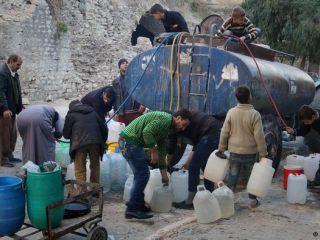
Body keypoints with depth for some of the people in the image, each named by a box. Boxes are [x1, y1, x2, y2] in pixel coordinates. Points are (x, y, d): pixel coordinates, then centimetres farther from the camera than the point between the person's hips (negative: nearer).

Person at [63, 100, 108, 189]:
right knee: (95, 166, 20)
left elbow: (66, 134, 12)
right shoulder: (93, 112, 25)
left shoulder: (71, 115, 14)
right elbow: (104, 129, 20)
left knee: (80, 170, 7)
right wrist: (102, 142, 31)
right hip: (95, 143, 4)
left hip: (80, 144, -4)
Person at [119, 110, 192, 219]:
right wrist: (153, 151, -15)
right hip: (130, 140, -10)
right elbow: (147, 131, -24)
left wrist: (164, 174, 26)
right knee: (143, 174, -8)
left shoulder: (166, 128, 21)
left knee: (140, 174, 16)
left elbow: (161, 150, 25)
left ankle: (138, 205, 24)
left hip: (126, 140, 10)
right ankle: (132, 209, -5)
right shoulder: (165, 118, -11)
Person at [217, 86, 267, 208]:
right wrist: (263, 153, -7)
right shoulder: (254, 114, -15)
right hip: (251, 152, -2)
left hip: (234, 151, 2)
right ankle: (253, 200, 21)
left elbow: (224, 132, -3)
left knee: (232, 176, 11)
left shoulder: (231, 112, -6)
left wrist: (221, 148, 7)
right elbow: (259, 136, -15)